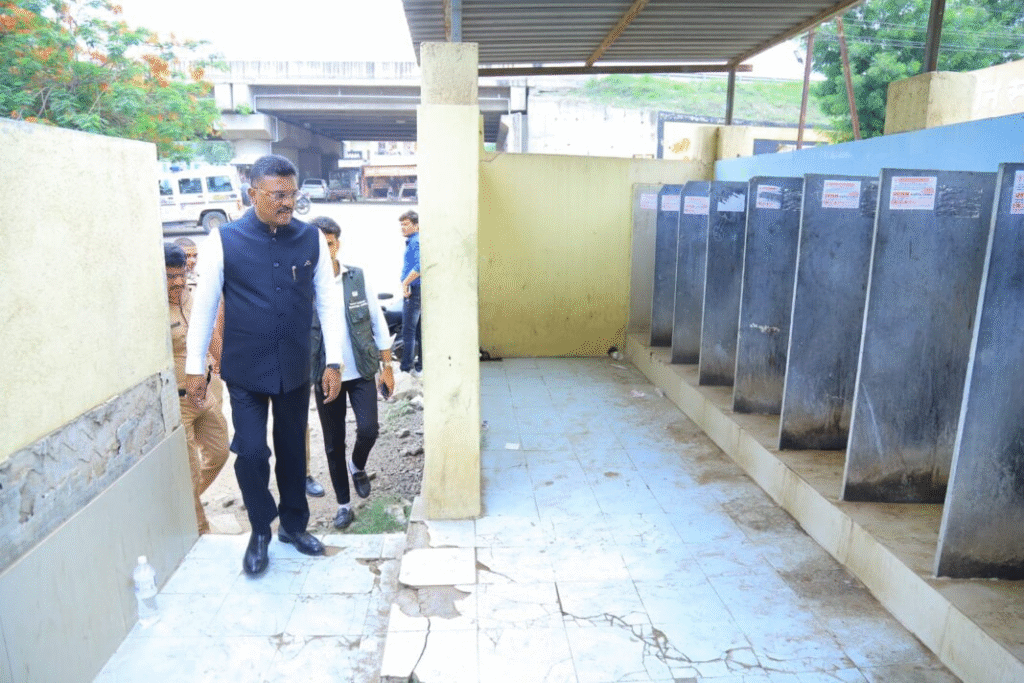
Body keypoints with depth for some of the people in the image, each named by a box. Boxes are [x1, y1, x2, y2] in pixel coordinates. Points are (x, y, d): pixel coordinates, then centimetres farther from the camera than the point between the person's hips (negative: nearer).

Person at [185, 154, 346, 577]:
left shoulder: (311, 239, -3)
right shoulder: (224, 240, -8)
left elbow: (328, 301, 0)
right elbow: (204, 305, -2)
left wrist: (334, 362, -3)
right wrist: (195, 367, 0)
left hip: (295, 369, 2)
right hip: (245, 371, -2)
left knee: (293, 448, 14)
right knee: (251, 451, -2)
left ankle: (294, 523, 36)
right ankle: (260, 531, 24)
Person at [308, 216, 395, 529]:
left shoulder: (358, 277, -3)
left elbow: (378, 322, 2)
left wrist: (387, 367, 1)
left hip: (361, 371, 0)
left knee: (368, 429, -11)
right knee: (333, 444, 7)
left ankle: (357, 467, 25)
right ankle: (344, 503, 25)